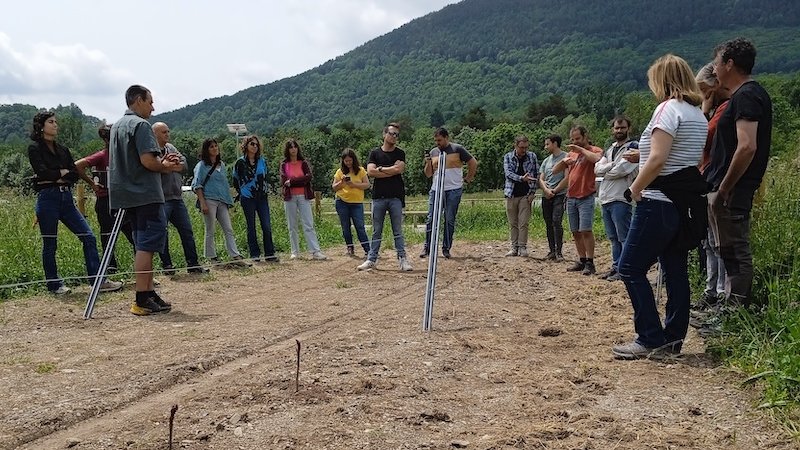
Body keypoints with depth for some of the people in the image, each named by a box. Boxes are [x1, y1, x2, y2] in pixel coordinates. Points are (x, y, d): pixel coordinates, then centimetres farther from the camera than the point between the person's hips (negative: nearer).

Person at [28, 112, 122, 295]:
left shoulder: (63, 150, 16)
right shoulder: (35, 149, 0)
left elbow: (75, 175, 4)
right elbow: (43, 172, -15)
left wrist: (55, 177, -10)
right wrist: (63, 173, -2)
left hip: (66, 198, 6)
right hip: (48, 199, -5)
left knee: (88, 237, -3)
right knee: (50, 244, 4)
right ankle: (54, 285, 16)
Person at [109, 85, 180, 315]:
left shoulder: (117, 126, 19)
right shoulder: (140, 125, -10)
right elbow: (148, 161, -21)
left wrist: (161, 163, 12)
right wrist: (167, 167, -2)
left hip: (128, 195, 10)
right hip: (146, 194, -10)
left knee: (144, 245, 13)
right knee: (147, 245, -8)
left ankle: (149, 294, 17)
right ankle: (142, 300, -8)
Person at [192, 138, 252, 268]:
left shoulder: (222, 165, 18)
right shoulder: (202, 165, 1)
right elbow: (197, 185, -5)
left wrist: (229, 202, 16)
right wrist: (202, 203, -15)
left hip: (222, 201, 5)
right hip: (209, 200, -5)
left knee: (229, 230, -2)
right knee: (210, 231, 1)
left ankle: (235, 257, -6)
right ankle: (212, 257, 8)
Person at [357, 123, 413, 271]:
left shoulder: (400, 153, 7)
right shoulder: (375, 152, 8)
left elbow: (399, 169, -11)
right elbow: (370, 172, -6)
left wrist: (380, 169, -4)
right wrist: (392, 171, -7)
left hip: (395, 197, -1)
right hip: (378, 196, 1)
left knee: (398, 231, 3)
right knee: (376, 231, 7)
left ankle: (402, 259, 5)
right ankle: (371, 260, 13)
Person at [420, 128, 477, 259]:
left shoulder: (457, 149, 0)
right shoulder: (433, 152, 11)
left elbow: (473, 162, 4)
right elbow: (428, 174, 12)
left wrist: (468, 178, 5)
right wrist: (428, 163, -5)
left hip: (453, 190, -3)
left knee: (450, 220, 0)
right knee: (431, 219, 0)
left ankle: (446, 248, 8)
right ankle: (427, 247, 7)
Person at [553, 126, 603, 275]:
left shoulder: (594, 150, -2)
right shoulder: (572, 153, 16)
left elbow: (597, 158, -28)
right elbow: (555, 170, 14)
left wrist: (580, 149, -18)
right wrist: (564, 161, -6)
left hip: (586, 198, -7)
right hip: (571, 198, 7)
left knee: (585, 230, -11)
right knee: (575, 232, 8)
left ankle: (590, 263, -6)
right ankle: (582, 261, 15)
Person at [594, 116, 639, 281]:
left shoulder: (633, 147, -4)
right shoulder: (609, 149, 20)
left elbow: (621, 170, -16)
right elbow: (597, 169, 7)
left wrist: (606, 172, 1)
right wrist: (614, 164, -8)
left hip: (620, 199, -8)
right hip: (605, 198, 8)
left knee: (624, 237, -3)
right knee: (613, 237, 14)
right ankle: (616, 266, 21)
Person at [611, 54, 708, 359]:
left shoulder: (668, 108, -12)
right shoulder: (698, 114, 16)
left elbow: (657, 159, -21)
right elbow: (694, 159, 18)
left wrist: (635, 188, -8)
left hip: (660, 202, -10)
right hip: (688, 204, 10)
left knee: (631, 268, -3)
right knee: (676, 271, 11)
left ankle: (650, 340, -2)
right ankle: (673, 340, 17)